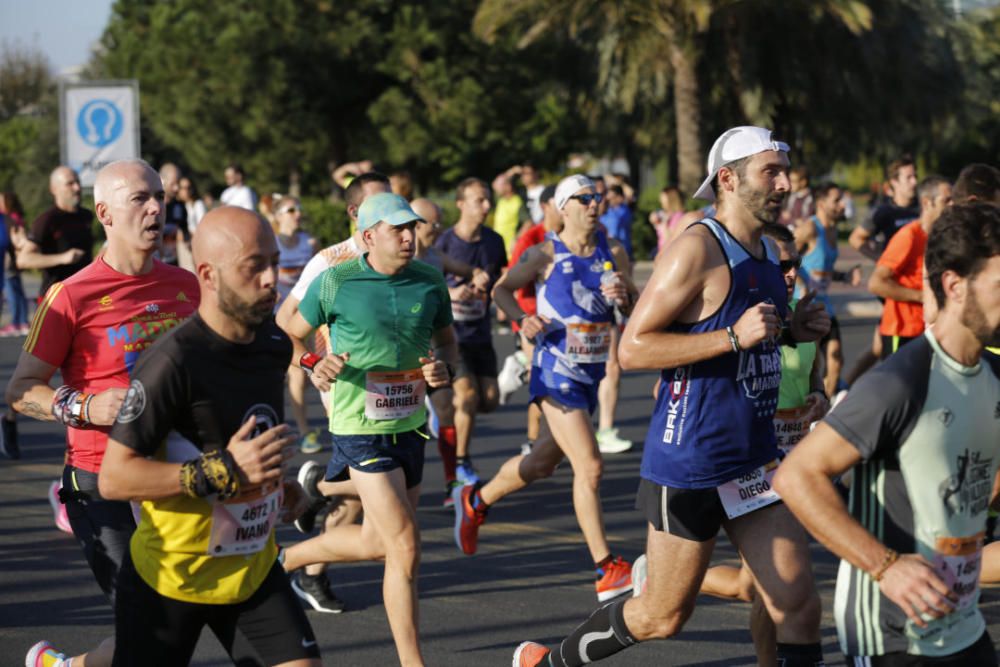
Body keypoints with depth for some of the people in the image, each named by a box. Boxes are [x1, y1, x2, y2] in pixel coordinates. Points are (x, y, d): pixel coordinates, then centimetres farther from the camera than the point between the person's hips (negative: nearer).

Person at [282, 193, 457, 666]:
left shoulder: (430, 281, 2)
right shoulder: (335, 282, -10)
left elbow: (447, 341, 14)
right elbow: (291, 337, 2)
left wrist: (444, 369, -8)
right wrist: (313, 364, -18)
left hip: (410, 426, 6)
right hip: (361, 428, -6)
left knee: (376, 543, 17)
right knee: (405, 548, -11)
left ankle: (285, 559, 42)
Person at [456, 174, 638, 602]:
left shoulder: (613, 252, 5)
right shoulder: (546, 254, -7)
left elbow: (635, 312, 8)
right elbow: (502, 289, 4)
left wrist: (624, 296, -14)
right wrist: (521, 319, -15)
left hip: (592, 373, 6)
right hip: (556, 370, -6)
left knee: (543, 463, 19)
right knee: (589, 466, -15)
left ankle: (475, 501, 45)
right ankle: (607, 572, -12)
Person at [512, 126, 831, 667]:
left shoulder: (767, 252, 10)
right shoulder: (698, 249, -16)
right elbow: (633, 348, -19)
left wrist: (791, 330, 5)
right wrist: (734, 337, -25)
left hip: (754, 458, 8)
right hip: (689, 464, -8)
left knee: (798, 607, 1)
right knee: (661, 617, 6)